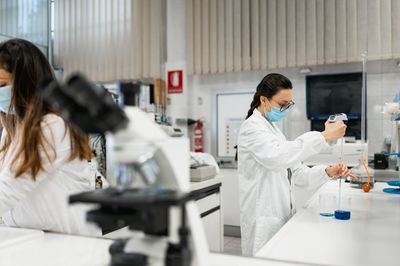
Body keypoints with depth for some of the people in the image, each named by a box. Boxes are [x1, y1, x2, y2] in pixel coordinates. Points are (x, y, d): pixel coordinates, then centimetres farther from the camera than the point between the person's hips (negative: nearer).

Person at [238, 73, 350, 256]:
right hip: (263, 219, -8)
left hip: (280, 214, 9)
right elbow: (277, 156, -34)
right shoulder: (252, 127, -13)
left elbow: (295, 172, 10)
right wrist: (325, 136, -31)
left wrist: (327, 172, -7)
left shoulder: (272, 129, 14)